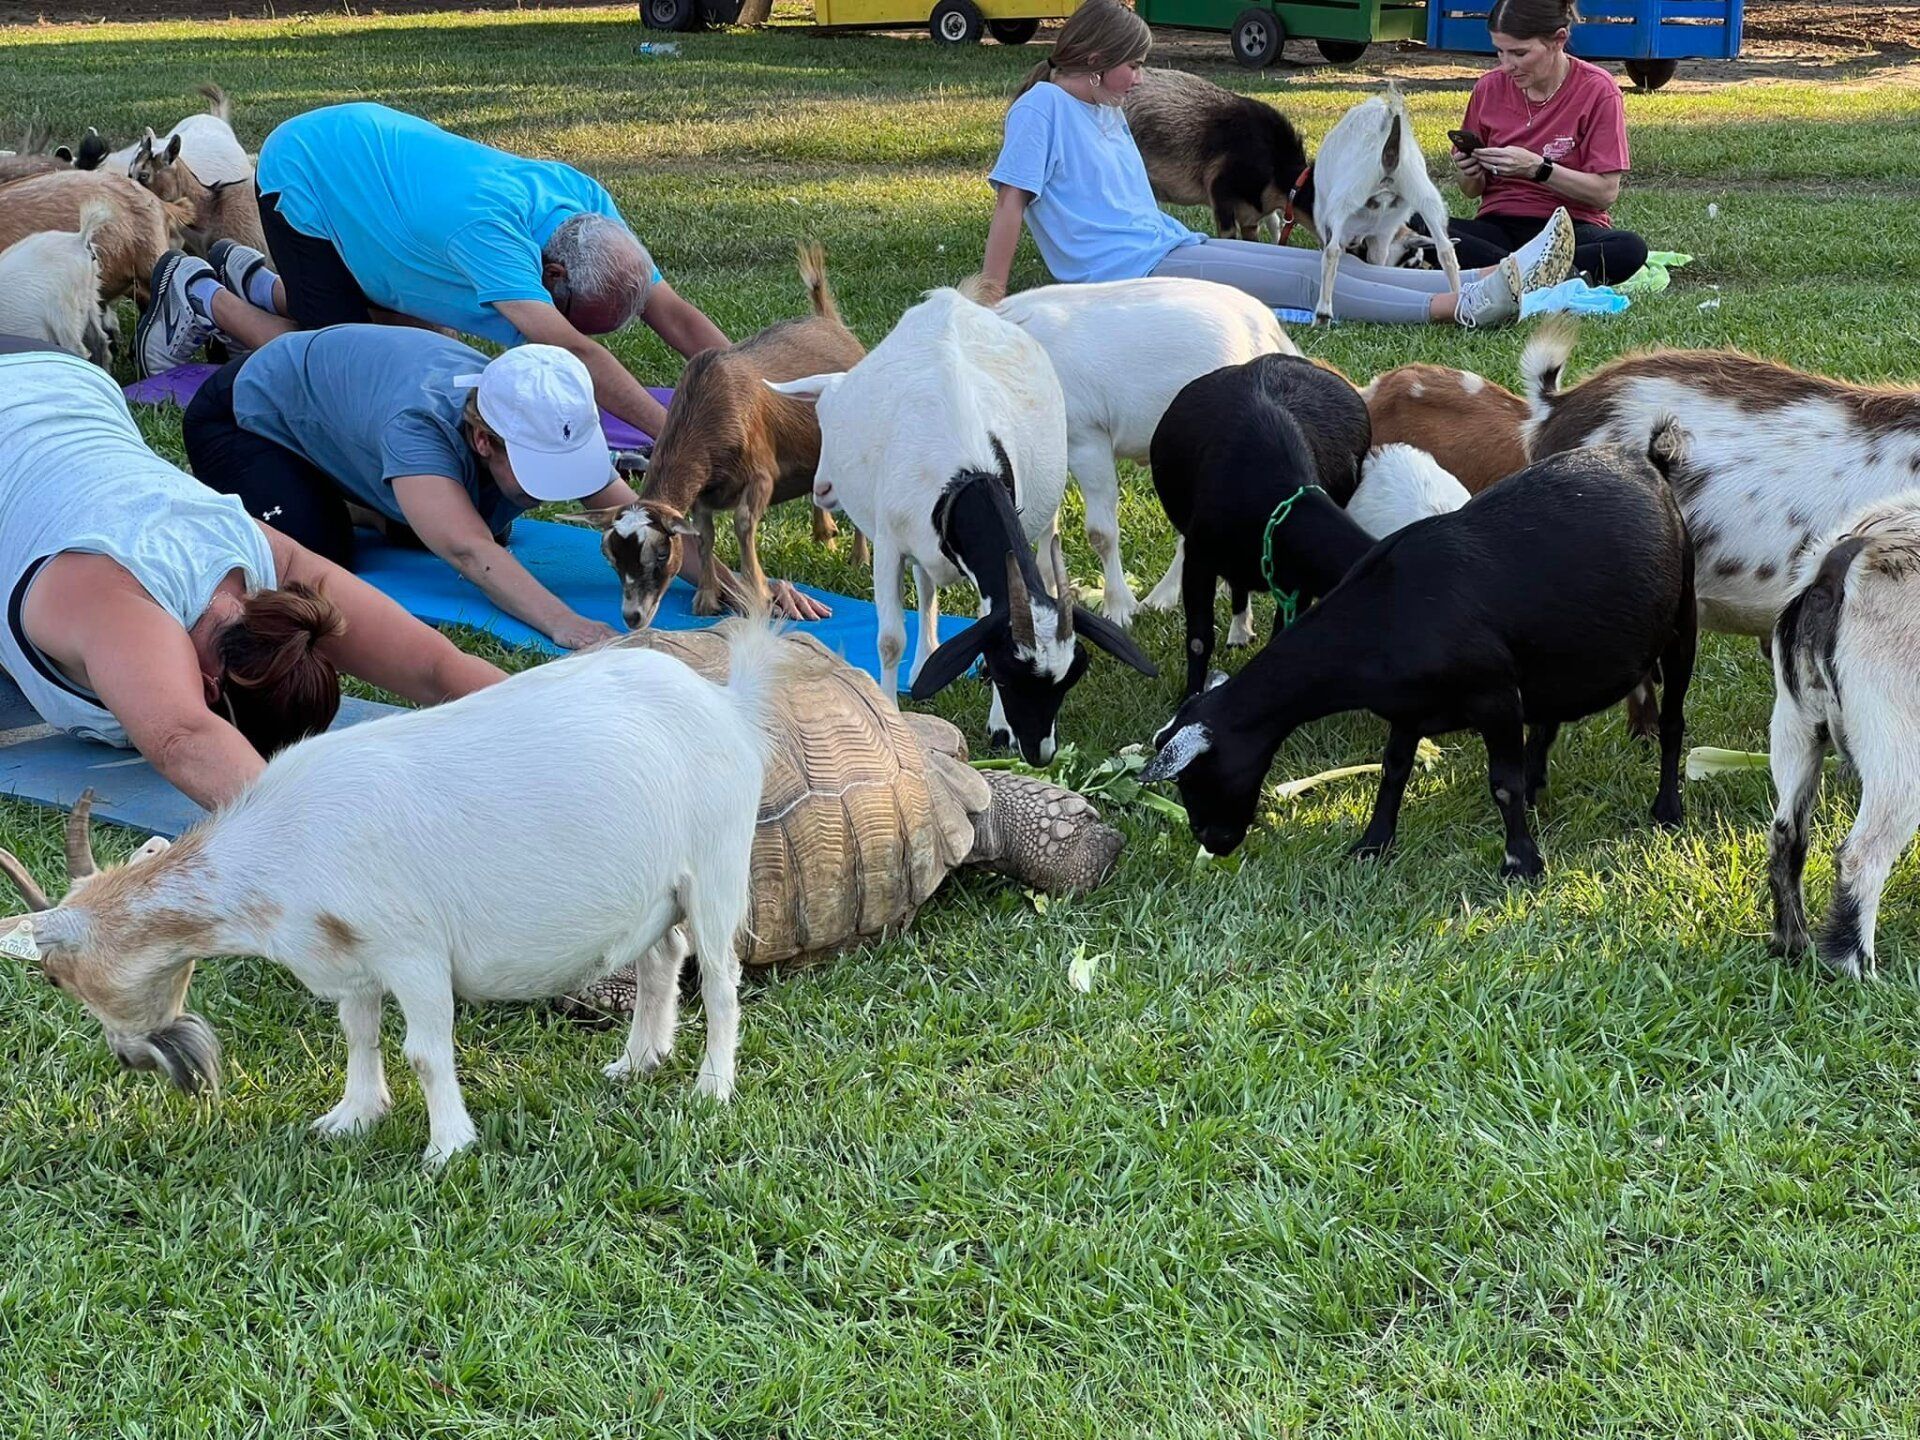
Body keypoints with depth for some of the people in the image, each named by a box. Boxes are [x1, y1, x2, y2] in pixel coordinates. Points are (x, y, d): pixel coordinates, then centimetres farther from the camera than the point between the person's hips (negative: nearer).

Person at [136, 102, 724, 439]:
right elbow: (569, 351, -54)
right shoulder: (487, 227, -44)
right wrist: (674, 432, -60)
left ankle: (255, 282, 25)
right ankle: (202, 296, 14)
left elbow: (677, 317, -20)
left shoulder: (590, 207, -21)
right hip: (300, 175, -8)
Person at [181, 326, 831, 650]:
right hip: (249, 411, -6)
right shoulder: (421, 424, -47)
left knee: (458, 528, 7)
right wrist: (562, 622, -72)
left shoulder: (546, 429, -27)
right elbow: (468, 551, -58)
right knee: (316, 558, -25)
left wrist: (734, 583, -44)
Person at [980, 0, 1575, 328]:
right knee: (1310, 278, -20)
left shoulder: (1107, 113, 21)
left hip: (1170, 249, 9)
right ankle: (1464, 306, -29)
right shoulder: (1044, 105, -7)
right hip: (1128, 269, -9)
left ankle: (1494, 281, -14)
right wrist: (989, 301, -19)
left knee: (1330, 265, -5)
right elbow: (1012, 199, -14)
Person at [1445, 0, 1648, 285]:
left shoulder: (1597, 90, -5)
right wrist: (1469, 175, -10)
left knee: (1630, 248, -37)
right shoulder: (1489, 88, 5)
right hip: (1499, 226, 3)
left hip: (1571, 227, -3)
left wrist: (1537, 168, -21)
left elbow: (1606, 192, -10)